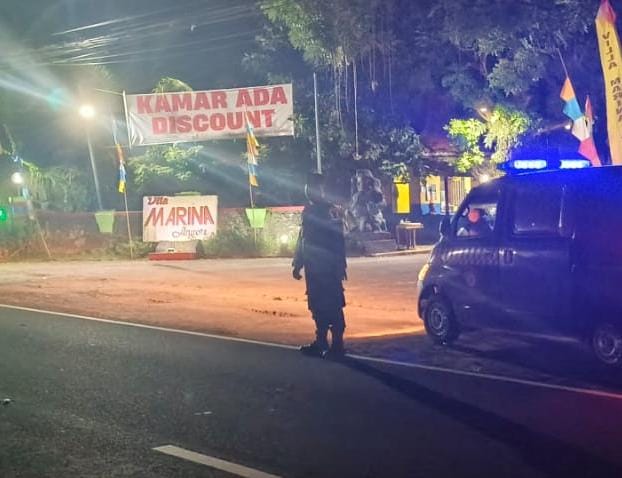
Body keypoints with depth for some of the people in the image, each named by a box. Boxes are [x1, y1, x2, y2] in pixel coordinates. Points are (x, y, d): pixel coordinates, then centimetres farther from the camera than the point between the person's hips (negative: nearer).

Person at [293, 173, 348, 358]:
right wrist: (298, 264, 19)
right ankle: (321, 342, 20)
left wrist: (340, 266, -18)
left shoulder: (328, 211, -11)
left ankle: (337, 344, -1)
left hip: (328, 268, -8)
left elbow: (337, 240, -15)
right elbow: (303, 240, 19)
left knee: (332, 306, -5)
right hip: (313, 268, 8)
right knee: (318, 306, 12)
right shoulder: (309, 210, 13)